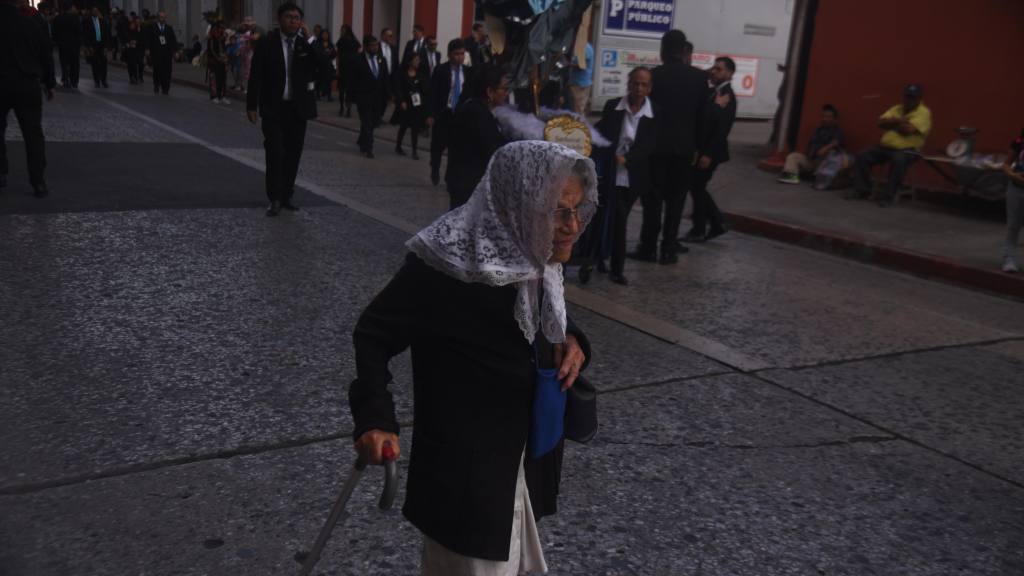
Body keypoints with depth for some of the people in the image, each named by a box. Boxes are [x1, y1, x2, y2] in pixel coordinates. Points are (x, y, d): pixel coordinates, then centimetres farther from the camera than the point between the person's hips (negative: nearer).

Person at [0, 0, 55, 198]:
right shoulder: (29, 24, 3)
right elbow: (46, 54, 7)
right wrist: (49, 83, 15)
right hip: (27, 85, 1)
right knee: (33, 133, 3)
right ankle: (38, 183, -1)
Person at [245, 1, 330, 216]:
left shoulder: (307, 43, 3)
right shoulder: (267, 42, -3)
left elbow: (324, 67, -11)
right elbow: (256, 76, -3)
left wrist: (309, 40, -15)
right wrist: (251, 105, -6)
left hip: (298, 107, 3)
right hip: (273, 108, -3)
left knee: (293, 154, 8)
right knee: (275, 153, -8)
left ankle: (286, 196, 19)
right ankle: (275, 198, 1)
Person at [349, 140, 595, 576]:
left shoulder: (533, 254, -4)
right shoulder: (450, 264, -25)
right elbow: (372, 334, -17)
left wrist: (571, 340, -9)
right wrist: (374, 418, -30)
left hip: (524, 462, 8)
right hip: (466, 471, -8)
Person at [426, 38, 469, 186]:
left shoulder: (467, 72, 4)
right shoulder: (440, 71, -5)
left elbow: (470, 94, 7)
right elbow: (432, 94, -8)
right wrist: (430, 114, -14)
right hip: (443, 113, -2)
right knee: (438, 145, 7)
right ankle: (435, 170, 32)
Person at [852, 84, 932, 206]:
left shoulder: (923, 112, -6)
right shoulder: (896, 109, 15)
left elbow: (907, 130, -21)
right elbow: (880, 123, 2)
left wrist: (891, 124, -4)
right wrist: (898, 121, -12)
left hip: (907, 150, -6)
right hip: (885, 146, 6)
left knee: (899, 160, -39)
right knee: (862, 156, -11)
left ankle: (888, 195, -29)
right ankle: (863, 190, -4)